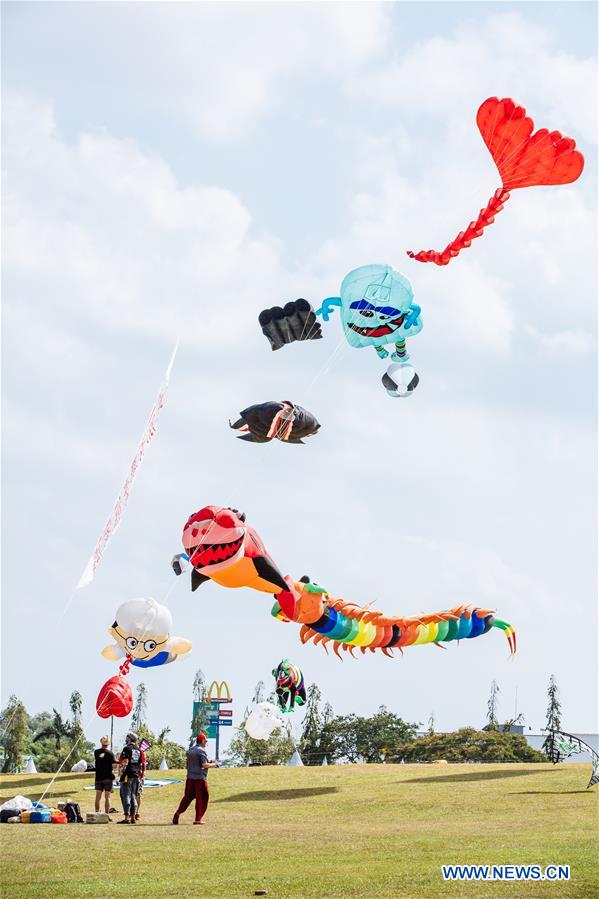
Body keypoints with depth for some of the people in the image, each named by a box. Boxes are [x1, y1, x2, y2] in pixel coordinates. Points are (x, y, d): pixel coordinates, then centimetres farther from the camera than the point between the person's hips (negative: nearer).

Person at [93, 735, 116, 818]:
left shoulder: (96, 752, 0)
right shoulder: (110, 753, -10)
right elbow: (114, 765, -15)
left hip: (98, 777, 2)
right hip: (108, 777, -2)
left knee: (98, 797, 7)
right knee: (107, 797, 0)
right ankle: (107, 815, -1)